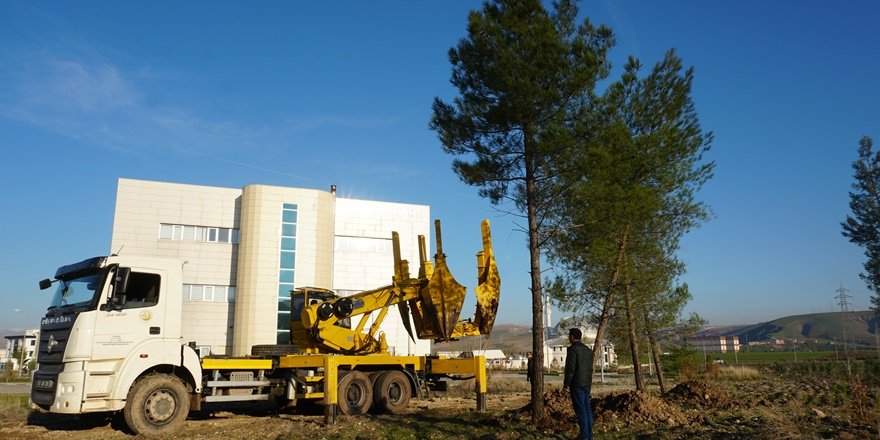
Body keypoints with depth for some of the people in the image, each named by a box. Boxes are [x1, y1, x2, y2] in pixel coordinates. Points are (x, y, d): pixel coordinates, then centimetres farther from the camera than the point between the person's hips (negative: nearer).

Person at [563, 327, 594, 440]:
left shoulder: (572, 349, -13)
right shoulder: (588, 350, 12)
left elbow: (570, 369, -17)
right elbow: (590, 368, 16)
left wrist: (566, 385, -10)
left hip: (577, 384, -8)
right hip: (587, 384, 8)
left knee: (580, 410, -5)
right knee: (587, 408, 11)